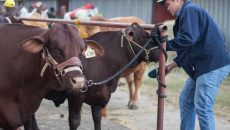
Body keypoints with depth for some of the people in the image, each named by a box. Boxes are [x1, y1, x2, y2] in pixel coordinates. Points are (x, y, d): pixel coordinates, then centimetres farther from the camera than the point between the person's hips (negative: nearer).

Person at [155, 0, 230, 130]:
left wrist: (165, 45, -12)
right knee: (185, 101, 17)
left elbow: (188, 39, -23)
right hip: (202, 66, 11)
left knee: (202, 108, -11)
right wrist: (171, 65, 18)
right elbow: (189, 50, 25)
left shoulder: (190, 10, -10)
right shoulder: (184, 14, 22)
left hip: (213, 66, -11)